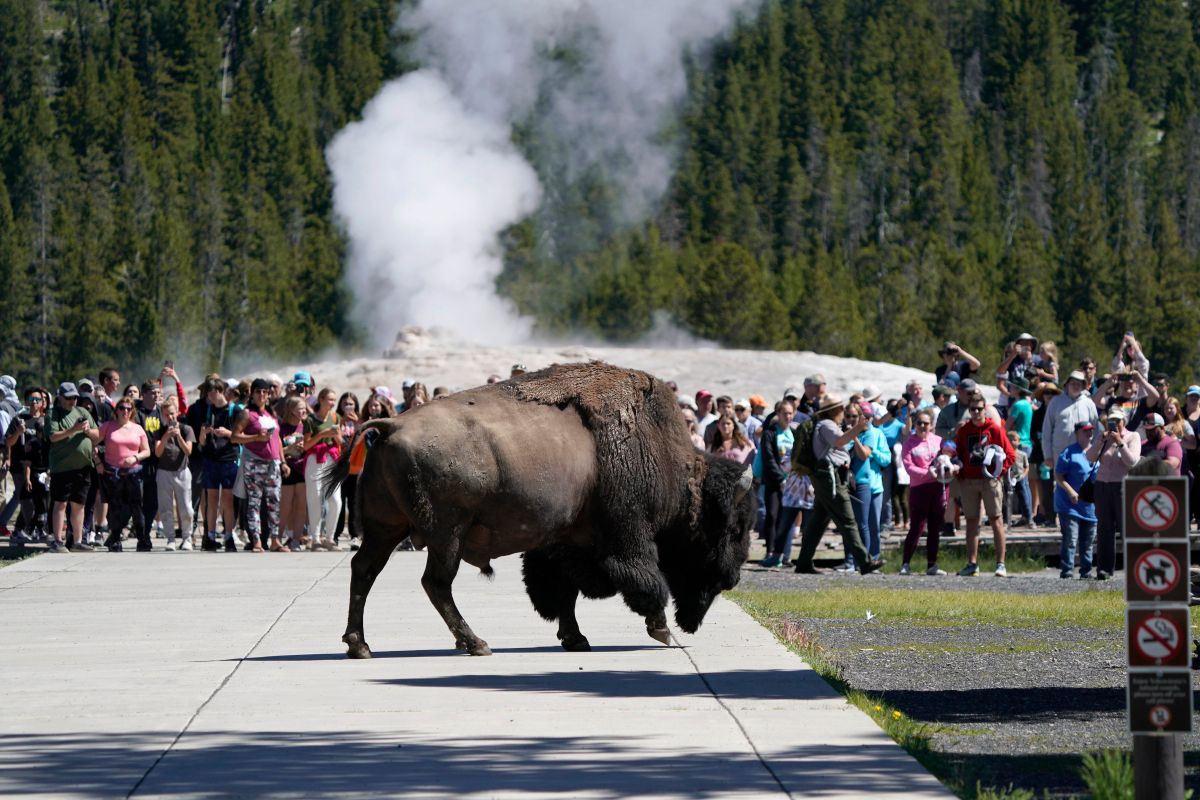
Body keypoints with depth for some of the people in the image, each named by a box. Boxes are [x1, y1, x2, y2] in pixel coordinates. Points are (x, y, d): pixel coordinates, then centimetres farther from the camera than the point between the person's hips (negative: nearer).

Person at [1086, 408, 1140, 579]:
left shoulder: (1133, 437, 3)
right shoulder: (1101, 438, 14)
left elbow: (1132, 461, -9)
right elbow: (1090, 457, 1)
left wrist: (1120, 443, -15)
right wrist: (1101, 441, -10)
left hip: (1124, 486, -4)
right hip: (1103, 485, 4)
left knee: (1127, 528, -7)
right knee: (1104, 528, 1)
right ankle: (1104, 568, 2)